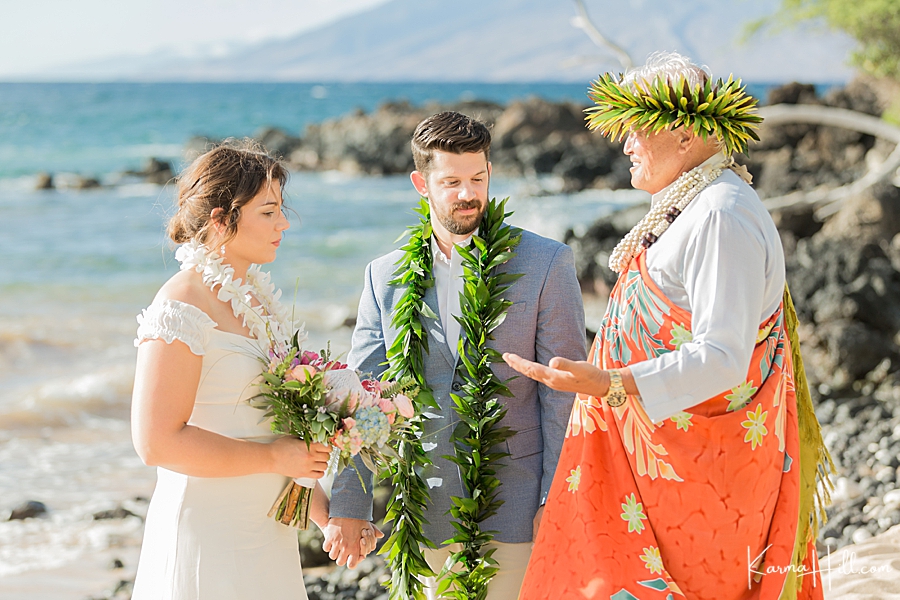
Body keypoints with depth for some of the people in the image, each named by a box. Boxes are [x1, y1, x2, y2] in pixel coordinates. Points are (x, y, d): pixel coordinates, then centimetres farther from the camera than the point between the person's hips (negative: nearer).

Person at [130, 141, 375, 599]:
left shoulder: (255, 295, 10)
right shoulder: (182, 307, -17)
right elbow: (158, 442, -22)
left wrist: (323, 510, 11)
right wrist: (273, 458, -16)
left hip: (265, 534, 8)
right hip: (208, 538, -8)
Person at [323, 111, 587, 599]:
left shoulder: (545, 263, -1)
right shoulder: (385, 276, 7)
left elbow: (563, 392, -2)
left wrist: (557, 502, -7)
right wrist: (347, 506, 0)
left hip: (514, 506, -3)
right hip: (426, 512, 3)